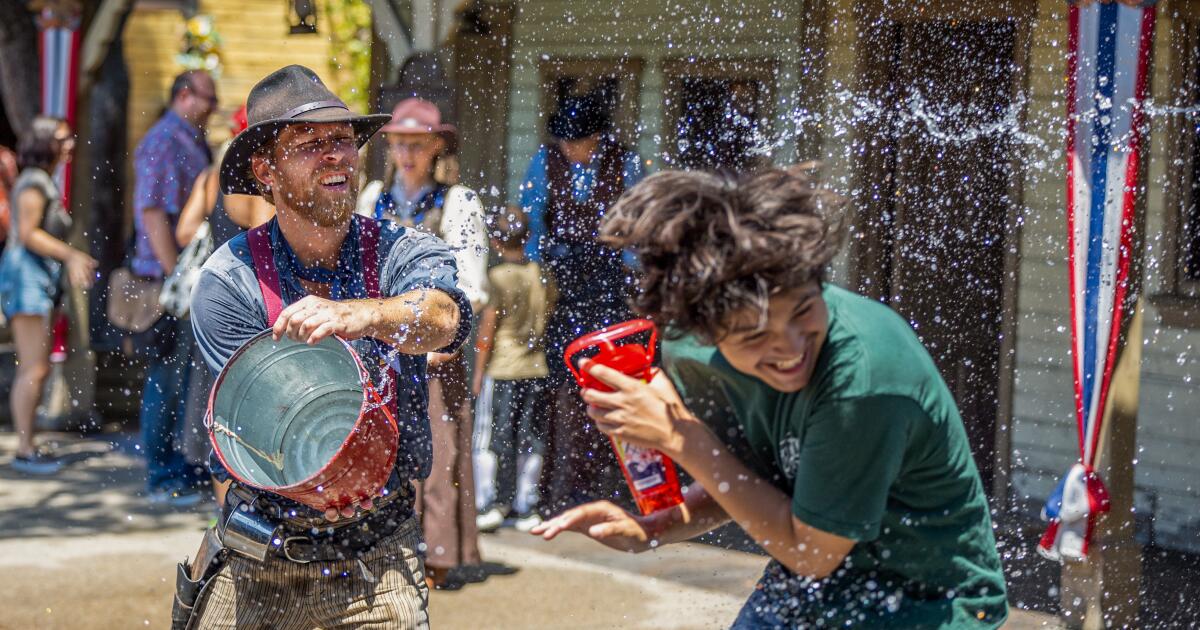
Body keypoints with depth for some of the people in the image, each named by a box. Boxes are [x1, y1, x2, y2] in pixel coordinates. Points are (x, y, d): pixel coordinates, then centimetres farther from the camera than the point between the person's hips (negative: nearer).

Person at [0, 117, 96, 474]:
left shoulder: (46, 183, 18)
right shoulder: (33, 182, -12)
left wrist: (72, 261, 16)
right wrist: (70, 255, -20)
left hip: (41, 280, 10)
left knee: (36, 369, 10)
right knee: (34, 369, -10)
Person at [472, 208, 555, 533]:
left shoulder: (497, 277, -10)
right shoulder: (541, 276, 4)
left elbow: (487, 327, -10)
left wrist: (479, 371, -5)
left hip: (500, 370, -4)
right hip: (535, 368, 4)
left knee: (490, 439, 3)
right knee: (530, 439, 8)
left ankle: (490, 504, -1)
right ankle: (526, 509, 9)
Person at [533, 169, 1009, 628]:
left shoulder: (863, 371, -31)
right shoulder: (692, 353, -11)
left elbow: (811, 553, -21)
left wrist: (681, 438, -23)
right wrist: (652, 530, -11)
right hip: (805, 591, 6)